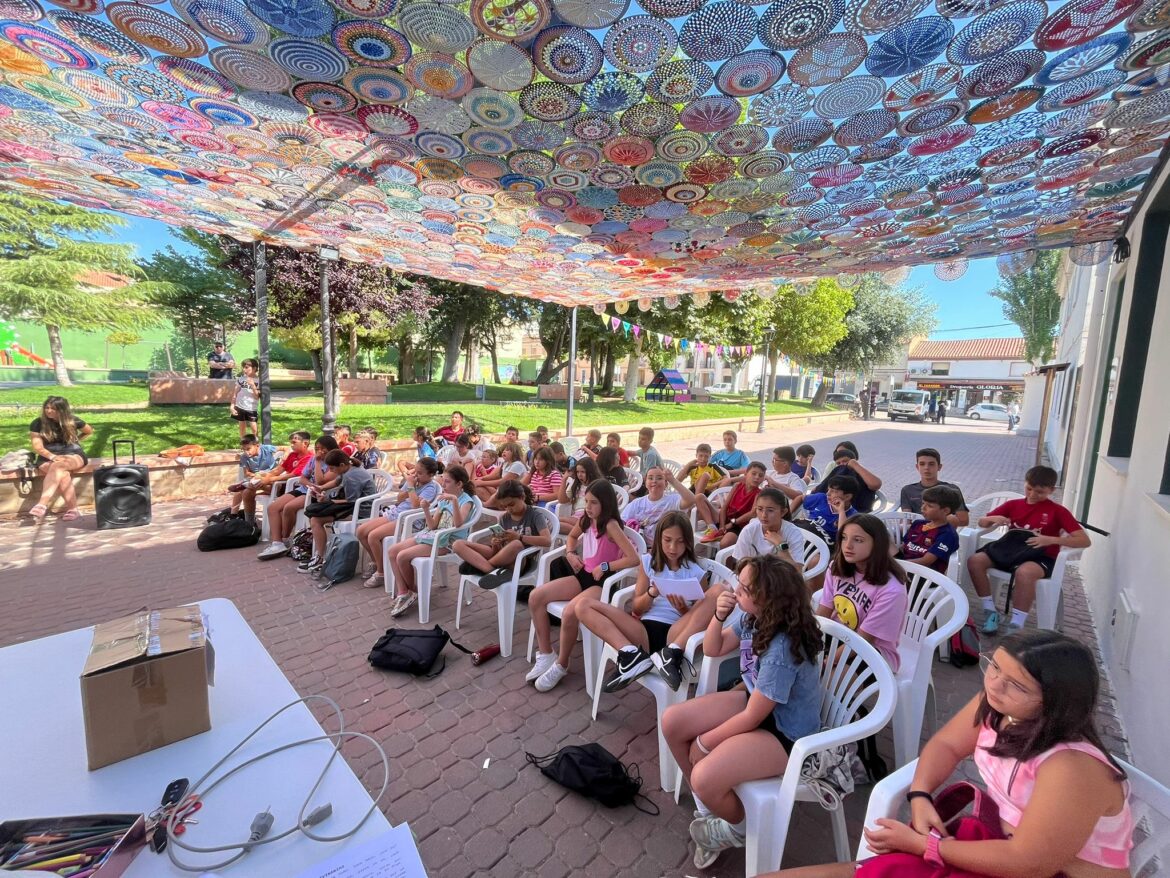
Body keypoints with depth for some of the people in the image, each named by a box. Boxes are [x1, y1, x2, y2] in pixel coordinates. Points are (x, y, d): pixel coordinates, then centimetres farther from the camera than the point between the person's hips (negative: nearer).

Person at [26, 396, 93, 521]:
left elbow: (89, 431, 23)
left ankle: (42, 504, -45)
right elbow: (37, 447, -3)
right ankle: (72, 509, -34)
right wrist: (53, 456, -20)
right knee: (62, 474, -34)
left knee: (58, 466, -37)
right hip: (47, 458, 1)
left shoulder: (72, 421, 3)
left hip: (73, 454, -1)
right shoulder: (38, 423, 1)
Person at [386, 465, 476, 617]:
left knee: (402, 556, -18)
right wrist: (426, 509, -10)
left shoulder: (466, 500, -12)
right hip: (433, 535, 9)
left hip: (449, 542, -8)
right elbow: (432, 526, 7)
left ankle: (412, 591, 7)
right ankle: (402, 593, -2)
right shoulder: (443, 498, 11)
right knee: (393, 550, -4)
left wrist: (454, 500, -40)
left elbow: (458, 524, -31)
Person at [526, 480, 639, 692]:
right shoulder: (586, 520, 4)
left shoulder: (611, 525, -18)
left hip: (603, 582, -8)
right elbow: (572, 537, 26)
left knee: (569, 613, -34)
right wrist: (570, 553, 6)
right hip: (584, 575, 8)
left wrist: (605, 566, -20)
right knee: (535, 597, -8)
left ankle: (561, 666, -7)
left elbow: (634, 558, -25)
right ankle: (545, 654, 4)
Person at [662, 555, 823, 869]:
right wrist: (719, 616, -18)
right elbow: (712, 649, 3)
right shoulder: (753, 619, -11)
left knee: (705, 778, -24)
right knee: (672, 722, -3)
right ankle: (707, 804, 20)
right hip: (754, 701, 8)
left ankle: (740, 828, 12)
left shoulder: (782, 650, -34)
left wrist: (704, 742, -11)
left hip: (786, 734, -8)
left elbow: (751, 718, -24)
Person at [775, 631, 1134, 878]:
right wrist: (920, 798, -12)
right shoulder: (995, 706, -9)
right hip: (1007, 839, 6)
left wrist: (920, 845, -17)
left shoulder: (1071, 769, -31)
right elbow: (945, 744, 5)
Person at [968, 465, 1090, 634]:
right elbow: (981, 522, 11)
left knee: (1024, 572, -40)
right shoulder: (1013, 505, 9)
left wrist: (1051, 540, -23)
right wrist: (994, 519, -12)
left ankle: (1016, 625, -27)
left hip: (1040, 557, -4)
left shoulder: (1057, 511, 0)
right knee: (974, 561, -23)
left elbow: (1084, 541, -7)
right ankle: (991, 611, -9)